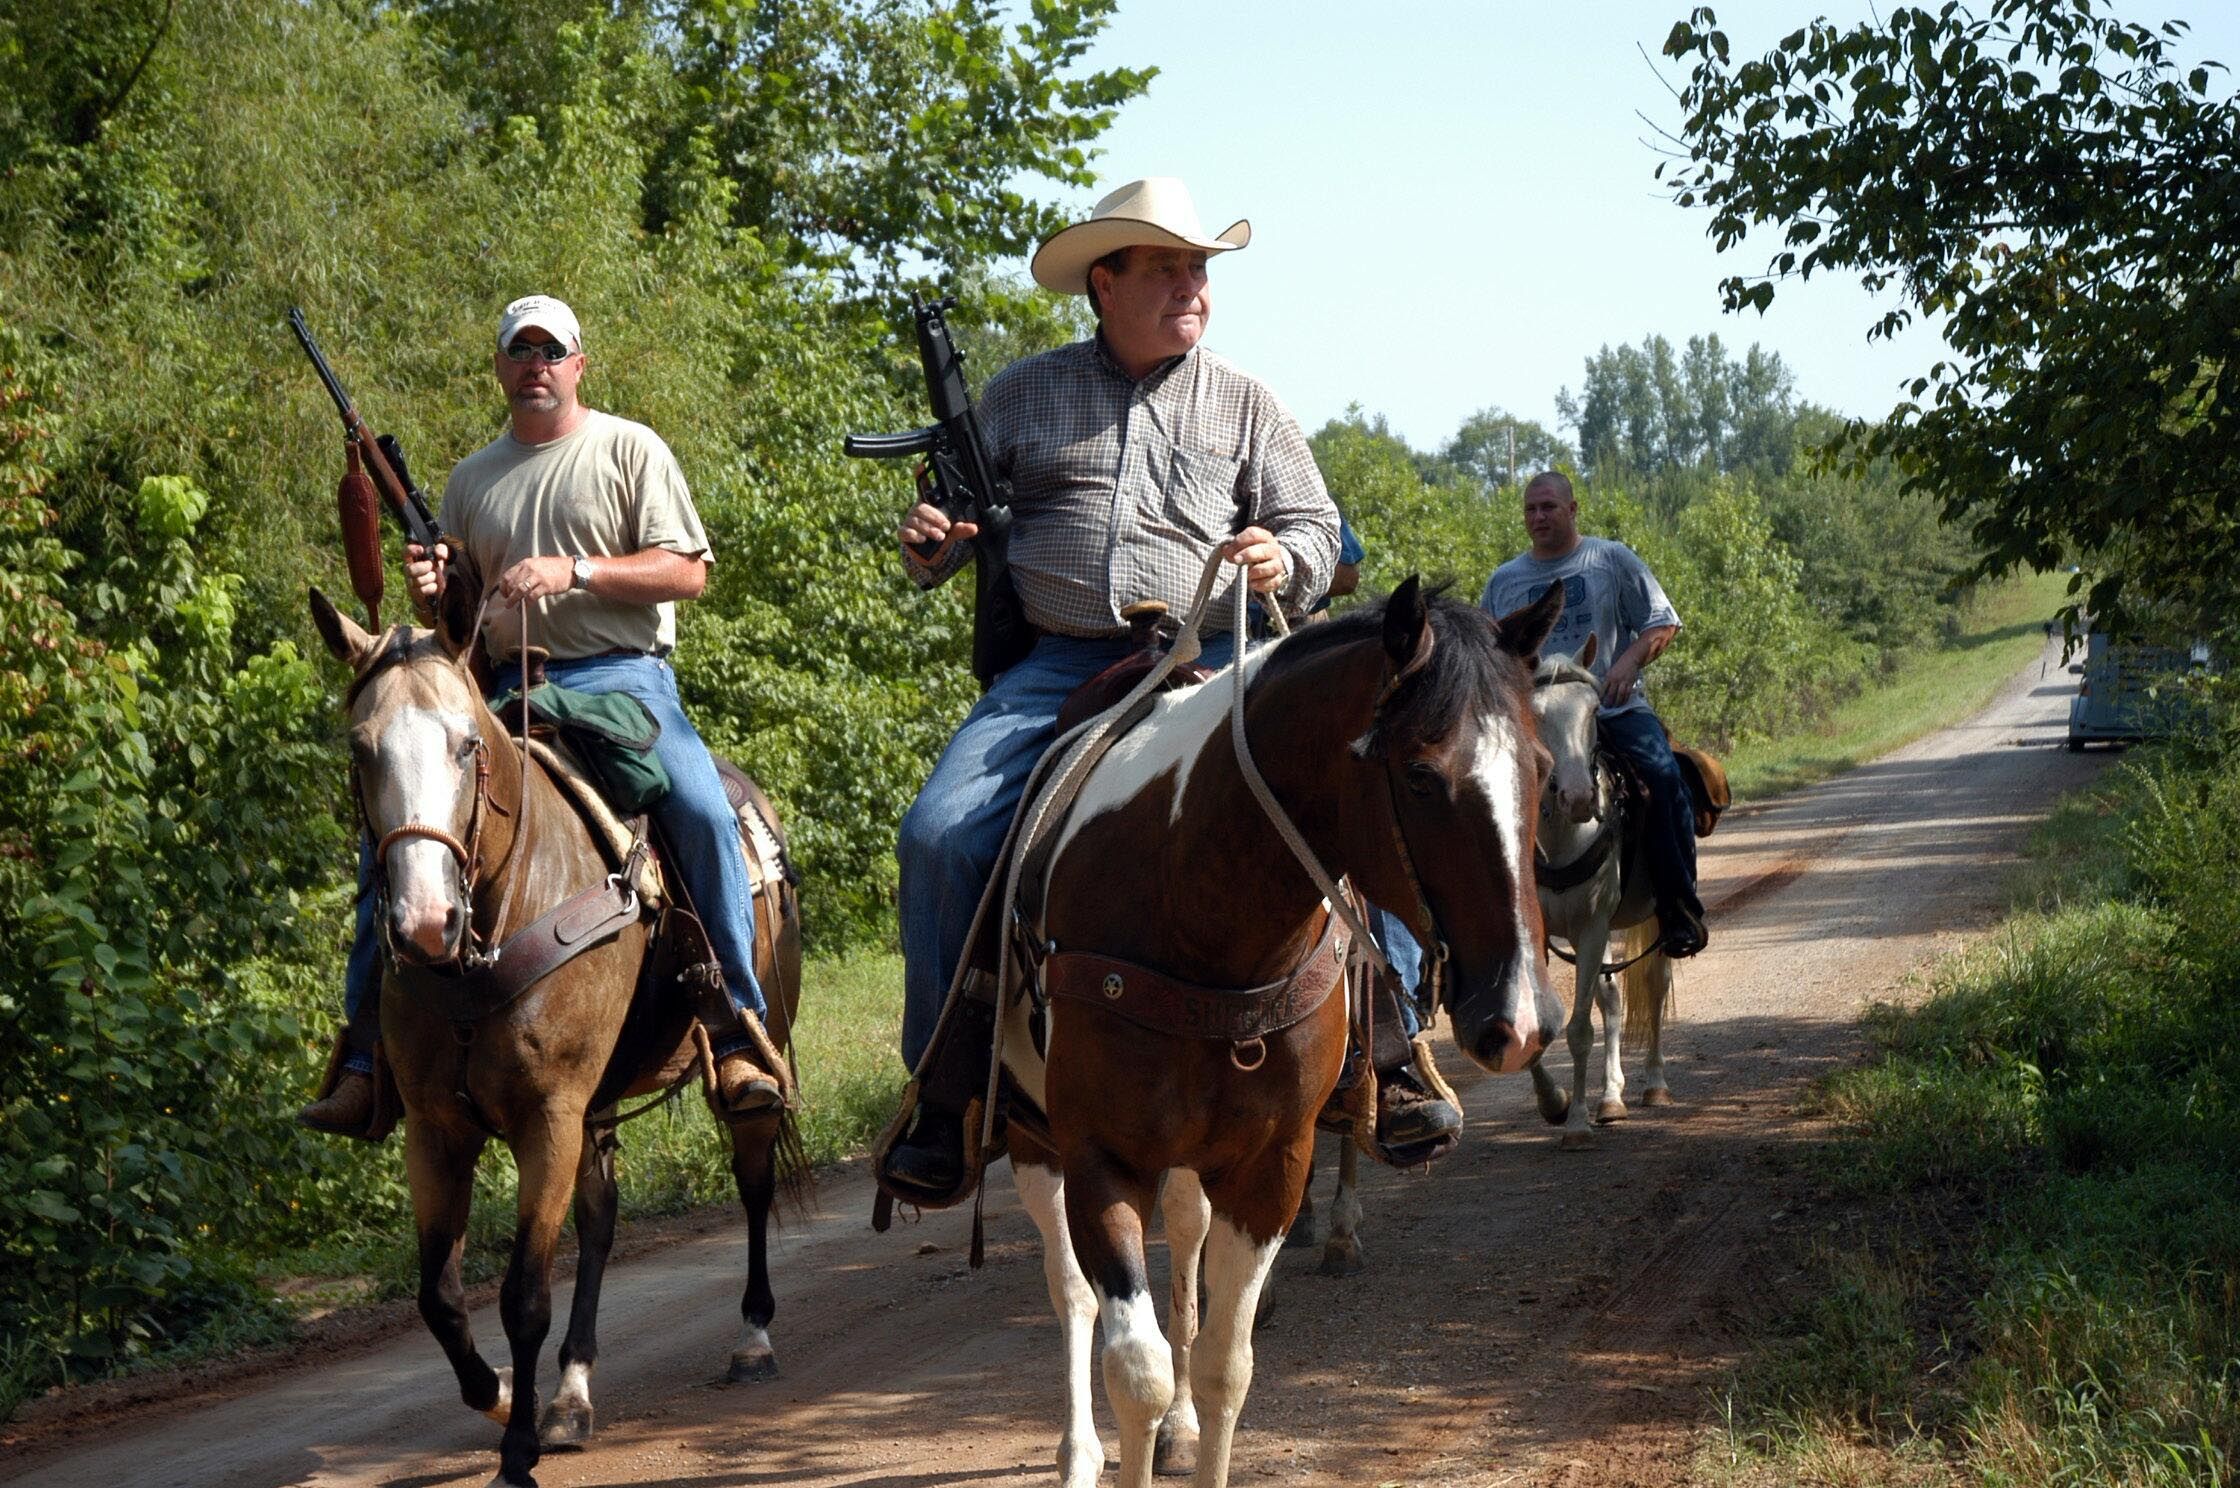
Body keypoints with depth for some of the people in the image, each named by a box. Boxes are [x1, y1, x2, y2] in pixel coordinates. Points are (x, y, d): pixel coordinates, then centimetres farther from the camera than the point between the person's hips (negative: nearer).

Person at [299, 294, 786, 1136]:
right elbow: (448, 620, 24)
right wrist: (430, 592, -1)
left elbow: (688, 571, -4)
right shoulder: (472, 479, 19)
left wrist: (573, 572, -15)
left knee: (703, 812, -30)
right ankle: (366, 1054, -4)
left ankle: (739, 1038, -23)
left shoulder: (631, 451, 6)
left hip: (620, 676, -4)